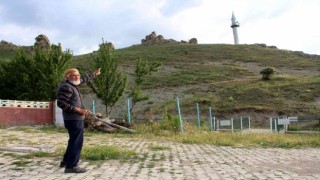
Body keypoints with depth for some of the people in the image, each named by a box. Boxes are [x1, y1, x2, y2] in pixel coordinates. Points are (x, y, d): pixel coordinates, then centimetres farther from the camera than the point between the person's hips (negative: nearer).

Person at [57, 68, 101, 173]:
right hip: (74, 119, -11)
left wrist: (94, 74, 43)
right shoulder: (66, 87, -16)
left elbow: (83, 80, 32)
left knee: (74, 141, 20)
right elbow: (61, 103, -24)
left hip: (75, 118, 11)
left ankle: (66, 161, 32)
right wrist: (78, 110, -24)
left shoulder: (72, 84, 13)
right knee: (76, 141, -6)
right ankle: (71, 166, 2)